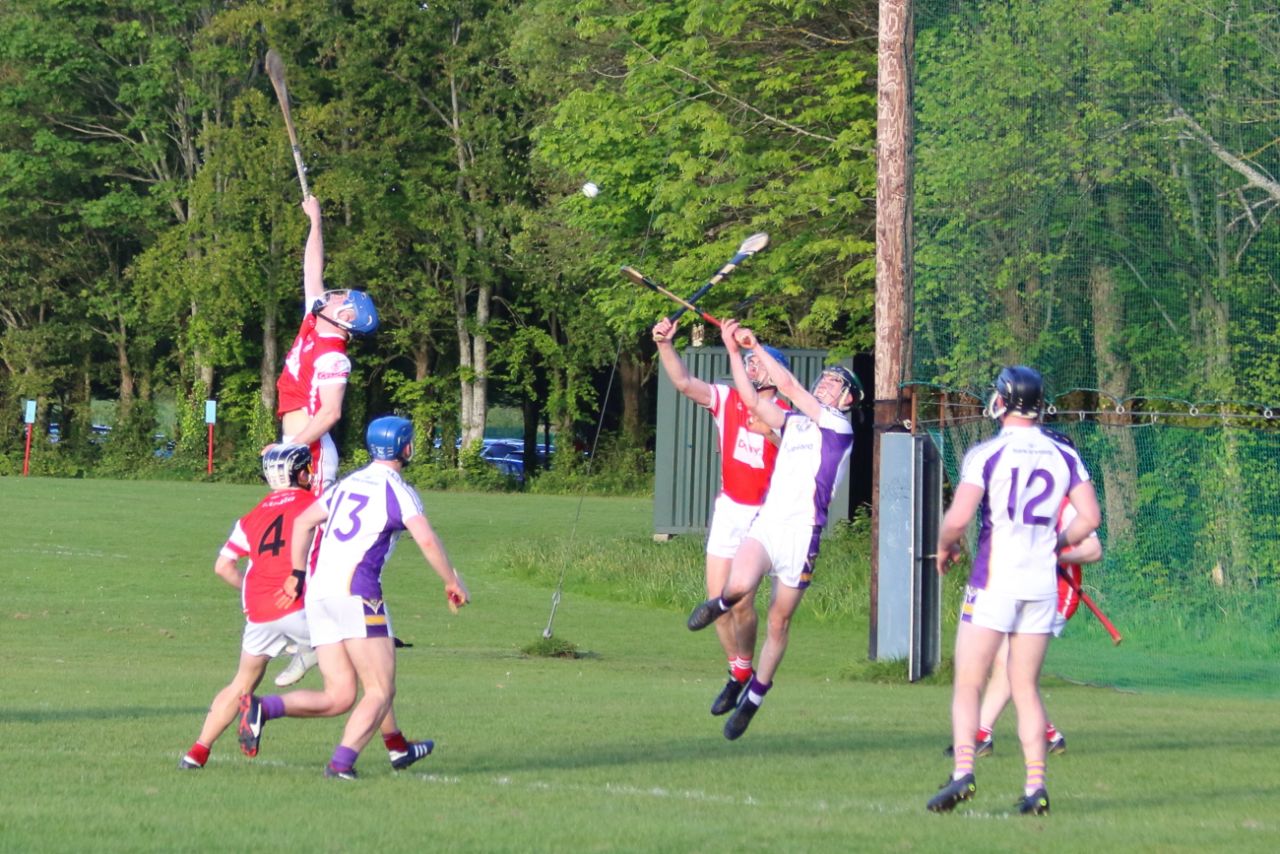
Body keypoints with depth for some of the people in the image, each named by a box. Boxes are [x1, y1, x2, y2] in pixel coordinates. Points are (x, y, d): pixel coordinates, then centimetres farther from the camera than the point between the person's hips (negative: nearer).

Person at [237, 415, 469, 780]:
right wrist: (453, 583, 0)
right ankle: (342, 762, -19)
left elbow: (303, 522, 19)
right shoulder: (398, 491, -1)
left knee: (338, 697, 11)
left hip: (319, 595, 7)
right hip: (355, 592, -7)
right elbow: (427, 540, -13)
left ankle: (262, 708, -5)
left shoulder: (349, 483, 21)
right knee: (379, 692, -3)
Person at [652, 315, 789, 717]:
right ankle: (736, 674, 18)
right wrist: (665, 345, -24)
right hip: (728, 512, 4)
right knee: (718, 597, 2)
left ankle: (744, 671, 12)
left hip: (764, 515, -4)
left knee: (741, 600, -10)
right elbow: (684, 382, -10)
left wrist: (773, 435, -30)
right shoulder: (727, 400, 3)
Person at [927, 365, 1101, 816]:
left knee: (967, 685, 0)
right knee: (1026, 688, 12)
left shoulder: (987, 454, -8)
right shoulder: (1063, 455, 6)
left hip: (995, 580, -4)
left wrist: (945, 545, 5)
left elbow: (958, 517, -16)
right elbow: (1089, 517, 3)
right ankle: (1035, 786, 2)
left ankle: (963, 770, -18)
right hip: (1042, 581, 4)